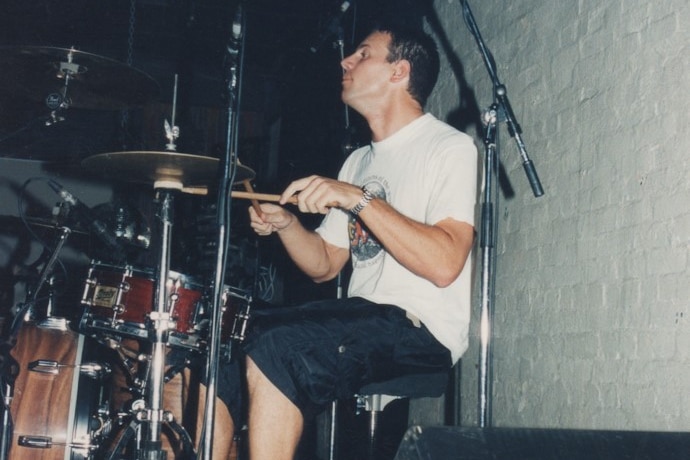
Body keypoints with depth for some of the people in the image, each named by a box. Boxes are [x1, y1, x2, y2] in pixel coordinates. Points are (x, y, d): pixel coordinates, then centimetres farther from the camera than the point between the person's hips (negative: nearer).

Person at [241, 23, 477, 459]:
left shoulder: (450, 147, -7)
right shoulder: (359, 161, 19)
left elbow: (444, 264, -21)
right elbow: (325, 264, 20)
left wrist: (359, 199, -24)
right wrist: (285, 224, 0)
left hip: (422, 329, -8)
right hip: (362, 324, 8)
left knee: (274, 347, -28)